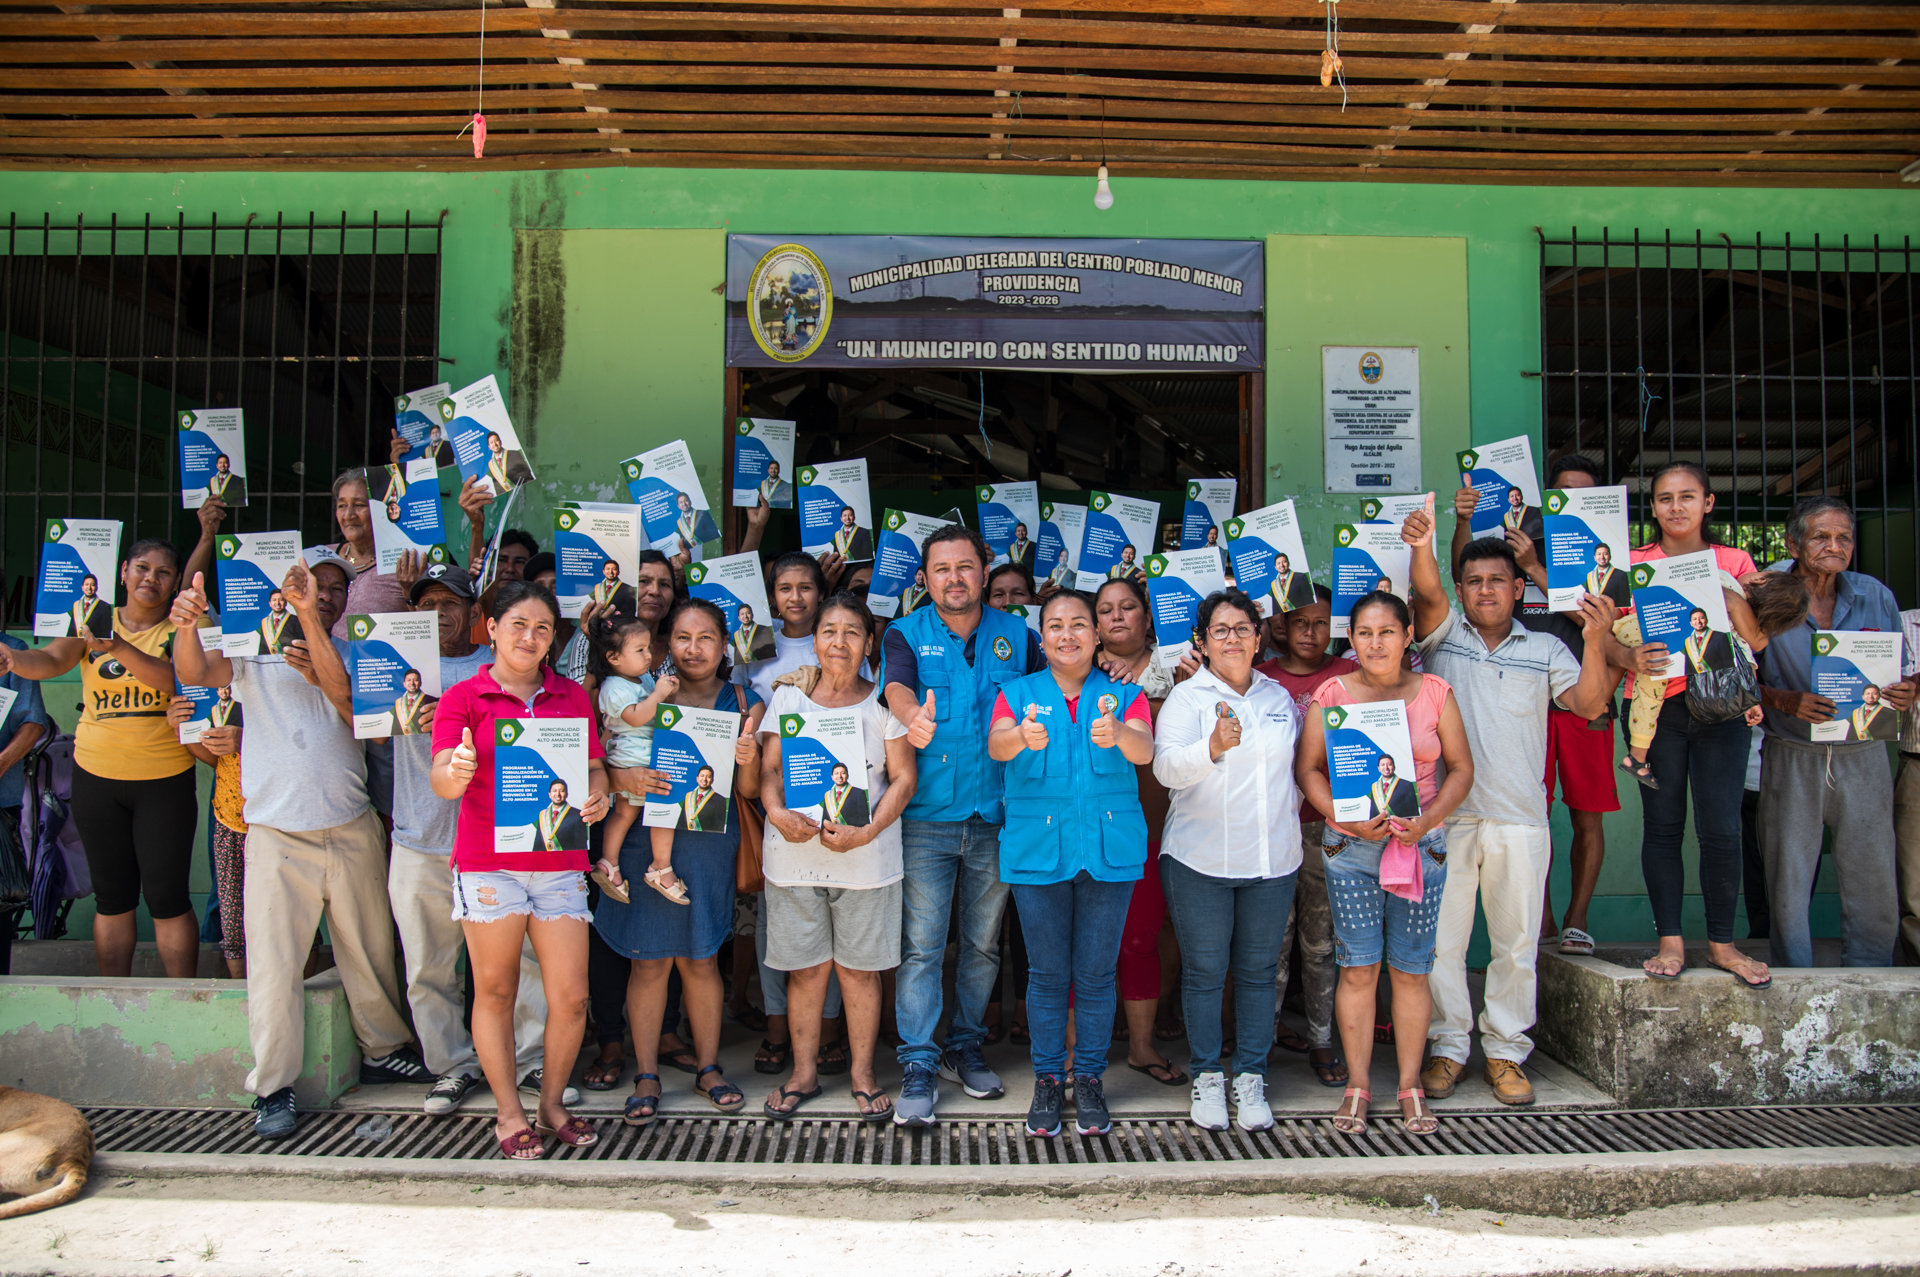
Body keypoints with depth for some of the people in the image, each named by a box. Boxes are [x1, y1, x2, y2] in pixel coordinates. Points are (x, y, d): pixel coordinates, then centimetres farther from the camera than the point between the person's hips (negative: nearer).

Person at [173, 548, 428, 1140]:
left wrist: (310, 617, -24)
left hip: (352, 830, 2)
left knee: (369, 952, 13)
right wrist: (187, 625, -37)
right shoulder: (256, 649, 3)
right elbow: (194, 674, -15)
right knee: (273, 964, -1)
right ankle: (273, 1087, 11)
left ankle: (384, 1051, 32)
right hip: (276, 834, -2)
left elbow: (355, 709, -14)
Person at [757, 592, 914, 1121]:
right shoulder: (788, 697, 7)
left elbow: (903, 778, -1)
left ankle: (863, 1073, 21)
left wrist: (866, 833, -14)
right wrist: (777, 813, -16)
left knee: (859, 968, 6)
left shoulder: (883, 702, 2)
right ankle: (804, 1072, 22)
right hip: (795, 853, 1)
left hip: (866, 856, -1)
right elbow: (769, 769, 5)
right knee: (805, 967, 7)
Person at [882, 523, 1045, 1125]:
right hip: (927, 816, -2)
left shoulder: (1016, 635, 7)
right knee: (921, 945, -1)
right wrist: (913, 717, -42)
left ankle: (965, 1046, 29)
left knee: (983, 943, 13)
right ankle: (918, 1064, 9)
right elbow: (897, 687, -19)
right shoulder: (907, 634, 0)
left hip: (997, 818, 3)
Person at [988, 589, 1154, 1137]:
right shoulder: (1017, 693, 4)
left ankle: (1089, 1078, 22)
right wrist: (1023, 738, -41)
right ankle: (1047, 1079, 21)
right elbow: (996, 745, -16)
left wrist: (1117, 734, -39)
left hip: (1109, 850, 0)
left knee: (1096, 973, 7)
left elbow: (1145, 750, -15)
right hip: (1038, 849, 0)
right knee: (1047, 973, 7)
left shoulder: (1123, 694, 5)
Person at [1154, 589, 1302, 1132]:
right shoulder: (1186, 697, -4)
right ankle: (1206, 1076, 19)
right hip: (1201, 860, -3)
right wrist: (1214, 748, -37)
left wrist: (1291, 805, 12)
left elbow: (1296, 762, 25)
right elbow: (1166, 766, -20)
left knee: (1259, 970, 10)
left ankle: (1251, 1076, 22)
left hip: (1273, 860, 4)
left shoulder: (1279, 696, 10)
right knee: (1204, 971, 4)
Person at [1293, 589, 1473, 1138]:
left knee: (1411, 969, 5)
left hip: (1421, 845, 1)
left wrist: (1428, 818, -9)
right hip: (1350, 847, 0)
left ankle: (1410, 1086, 18)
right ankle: (1356, 1085, 13)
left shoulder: (1433, 692, 4)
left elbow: (1461, 768, 6)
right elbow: (1308, 769, 2)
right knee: (1358, 968, 1)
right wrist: (1349, 820, -11)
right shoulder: (1330, 695, 2)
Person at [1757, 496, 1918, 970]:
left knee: (1875, 885, 3)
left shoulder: (1876, 597, 5)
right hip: (1792, 758, -2)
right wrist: (1786, 701, -19)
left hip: (1862, 757, 2)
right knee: (1788, 884, 2)